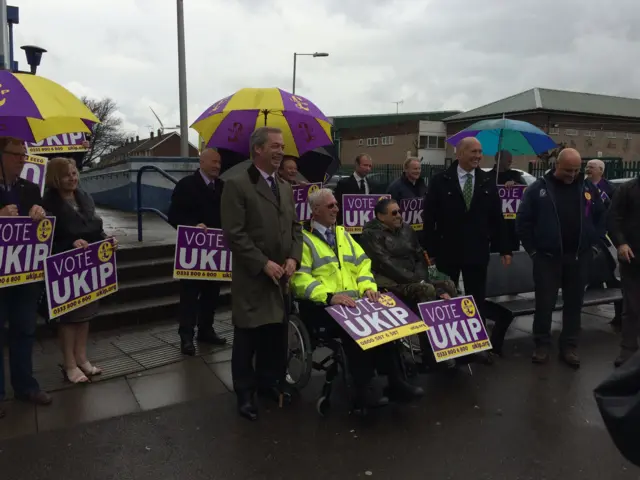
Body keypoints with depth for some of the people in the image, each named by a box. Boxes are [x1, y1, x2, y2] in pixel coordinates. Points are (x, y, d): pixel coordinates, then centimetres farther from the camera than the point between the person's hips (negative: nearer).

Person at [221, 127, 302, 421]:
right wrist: (264, 264, -18)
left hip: (282, 276, 6)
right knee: (248, 337, 5)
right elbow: (234, 234, -15)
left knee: (276, 334, 14)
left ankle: (268, 382, 32)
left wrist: (293, 258, -2)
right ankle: (245, 393, 21)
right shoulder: (237, 185, -9)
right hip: (252, 278, -6)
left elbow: (295, 228, 15)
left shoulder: (286, 188, 14)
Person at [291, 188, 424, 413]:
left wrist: (367, 287, -2)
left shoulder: (342, 233, 22)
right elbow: (299, 279, -13)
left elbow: (362, 264, 19)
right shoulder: (303, 239, -1)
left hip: (352, 302, 6)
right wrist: (329, 296, -26)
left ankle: (395, 380, -11)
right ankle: (363, 390, -20)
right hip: (320, 305, -5)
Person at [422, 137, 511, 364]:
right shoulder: (440, 181, -5)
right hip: (447, 252, -2)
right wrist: (430, 250, -8)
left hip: (477, 252, 2)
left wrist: (504, 248, 3)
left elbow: (496, 217, 6)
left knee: (477, 300, 10)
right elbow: (429, 218, -6)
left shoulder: (488, 181, 4)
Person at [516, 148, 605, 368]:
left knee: (574, 304, 10)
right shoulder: (539, 188, -4)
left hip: (579, 258, 3)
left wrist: (591, 243, 4)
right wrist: (532, 249, -4)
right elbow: (523, 221, -3)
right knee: (544, 303, 3)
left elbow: (600, 217, 14)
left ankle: (570, 346, 21)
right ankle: (542, 345, 15)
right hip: (547, 257, -3)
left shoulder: (588, 188, 6)